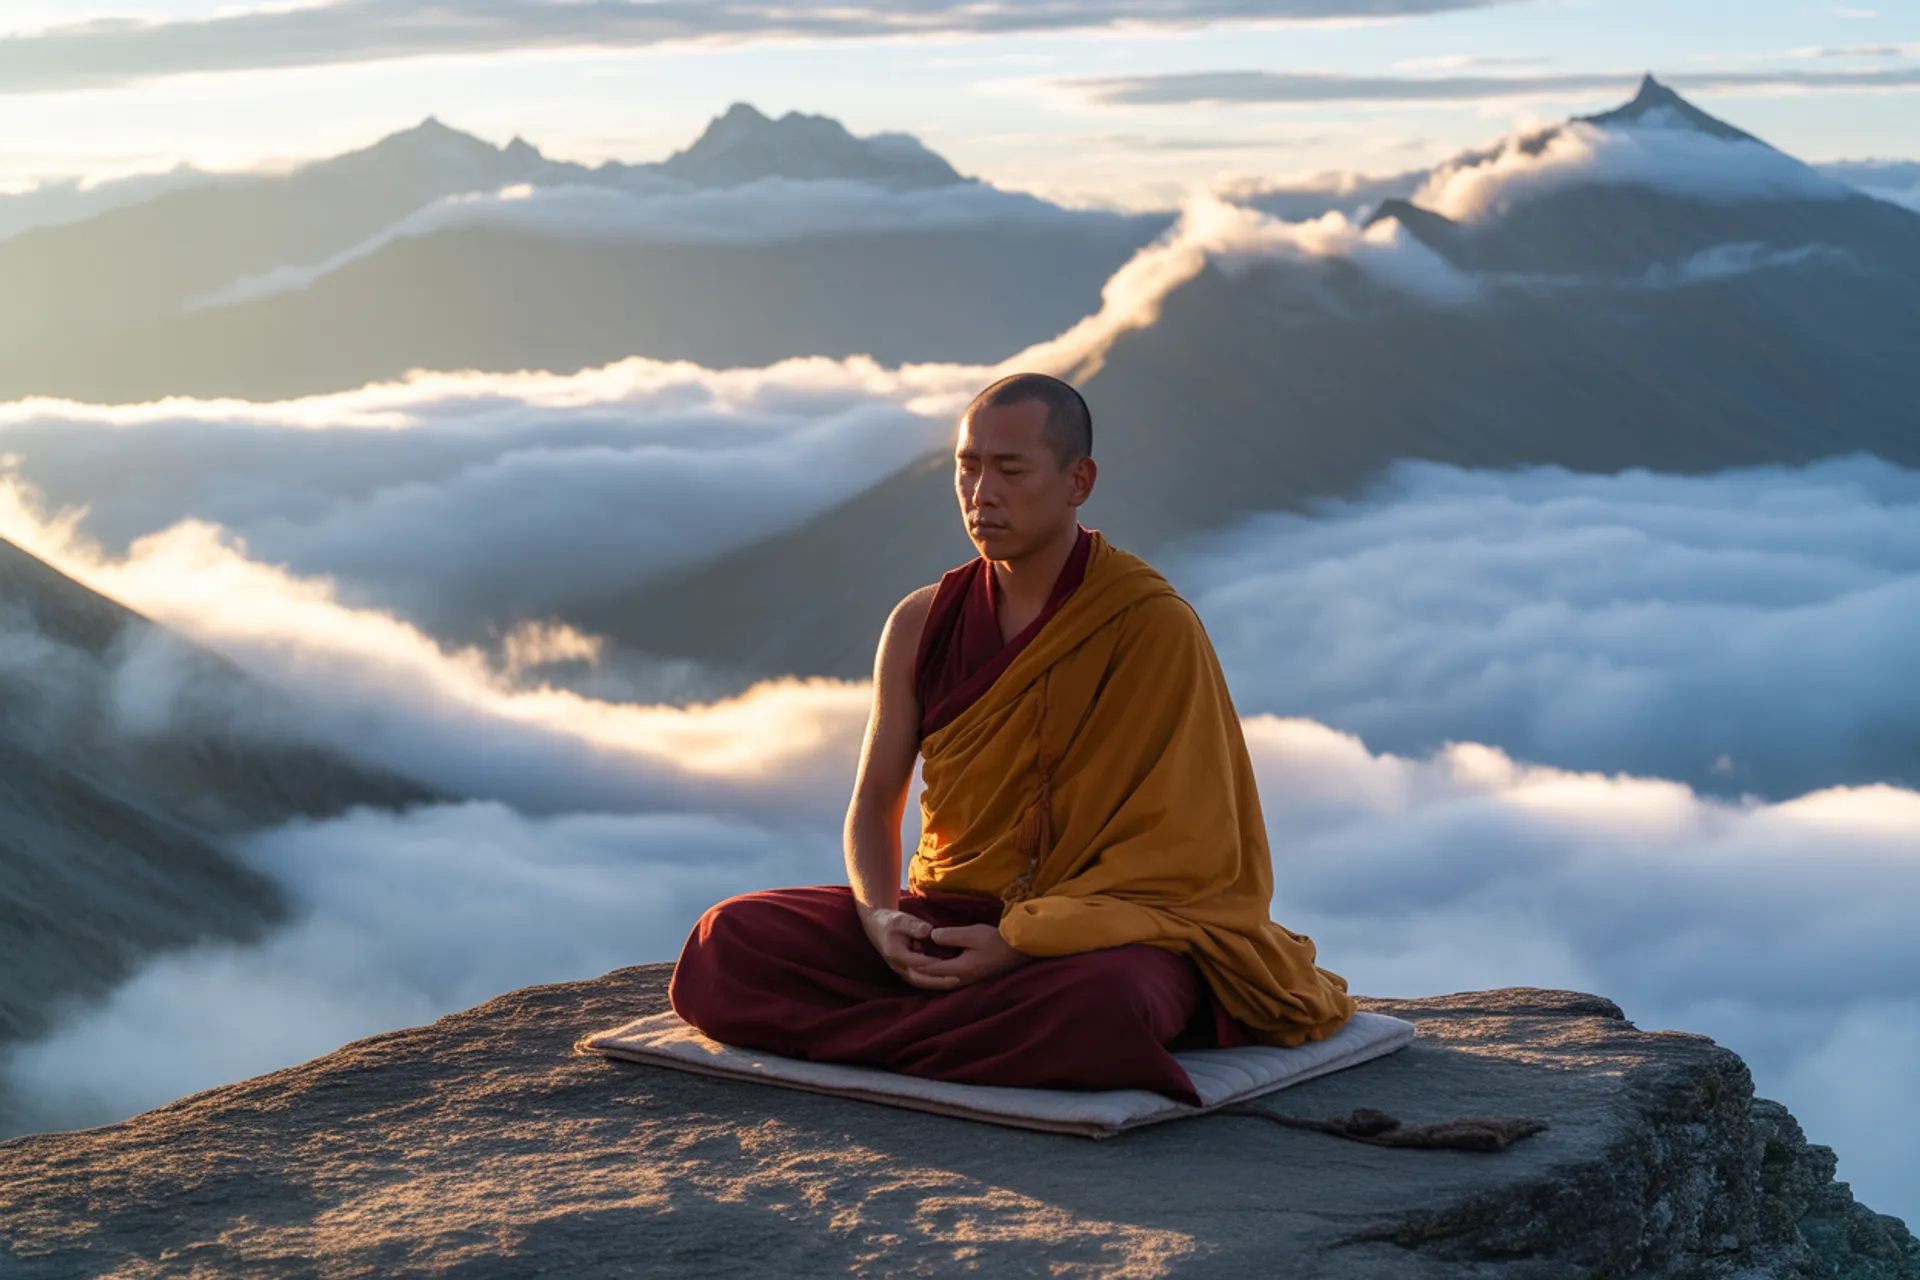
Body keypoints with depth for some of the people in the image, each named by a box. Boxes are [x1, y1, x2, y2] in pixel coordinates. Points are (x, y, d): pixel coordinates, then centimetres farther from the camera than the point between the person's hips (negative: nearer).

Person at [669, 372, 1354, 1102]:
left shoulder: (1153, 628, -8)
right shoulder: (922, 624, 5)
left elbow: (1179, 850, -10)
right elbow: (873, 806, 11)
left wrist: (1024, 944, -22)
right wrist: (879, 916, -12)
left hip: (1109, 928, -4)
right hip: (947, 917, 4)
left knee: (1098, 1007, -42)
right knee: (728, 942, -19)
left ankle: (876, 1031, -18)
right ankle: (985, 1024, -14)